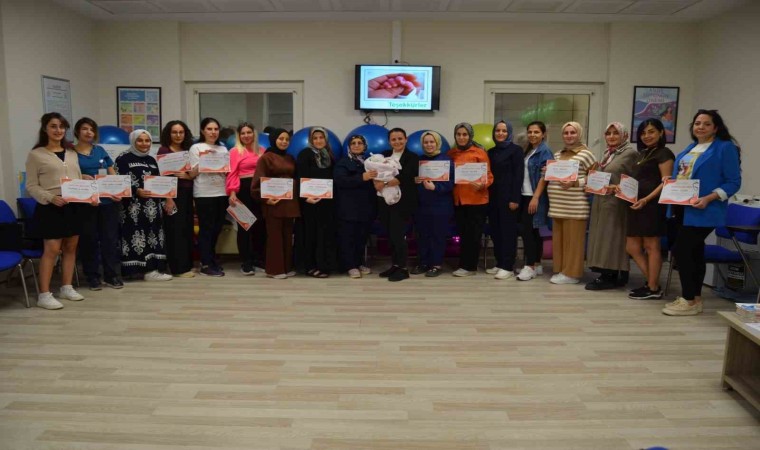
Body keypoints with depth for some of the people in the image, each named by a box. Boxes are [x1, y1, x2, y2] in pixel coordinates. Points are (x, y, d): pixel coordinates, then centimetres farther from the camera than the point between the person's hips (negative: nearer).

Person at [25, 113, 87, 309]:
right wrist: (51, 198, -19)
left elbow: (80, 180, 17)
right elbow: (31, 186, -4)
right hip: (50, 207, -5)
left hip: (73, 206, 6)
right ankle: (44, 294, -2)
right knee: (52, 249, -9)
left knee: (71, 247, 8)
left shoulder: (71, 153, 15)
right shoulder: (36, 155, -1)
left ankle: (67, 288, 20)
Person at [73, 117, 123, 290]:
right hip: (85, 202, -3)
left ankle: (112, 275, 12)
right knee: (89, 238, 2)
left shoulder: (100, 150, 13)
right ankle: (93, 276, 12)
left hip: (108, 200, 3)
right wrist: (81, 177, -19)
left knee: (110, 237, 4)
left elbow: (113, 174, 13)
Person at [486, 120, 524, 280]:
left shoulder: (516, 150, -2)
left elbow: (519, 175, -9)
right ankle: (499, 263, 16)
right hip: (493, 196, 6)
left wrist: (515, 198, -16)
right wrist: (487, 195, 6)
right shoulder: (491, 152, 15)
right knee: (495, 230, 7)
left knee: (508, 230, -3)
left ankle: (508, 267, 1)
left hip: (508, 196, -6)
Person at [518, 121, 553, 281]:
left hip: (535, 197, -8)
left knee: (527, 230, -10)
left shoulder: (545, 151, -8)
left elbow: (544, 176, -15)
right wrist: (526, 196, 9)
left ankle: (530, 266, -4)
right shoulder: (528, 150, 16)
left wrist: (535, 197, -21)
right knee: (533, 231, 10)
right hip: (525, 195, 8)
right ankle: (537, 265, 16)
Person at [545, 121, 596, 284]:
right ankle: (560, 270, 19)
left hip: (575, 206, -6)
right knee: (558, 238, 9)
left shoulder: (585, 154, -2)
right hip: (557, 205, 6)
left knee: (573, 239, -1)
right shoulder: (557, 154, 17)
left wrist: (574, 183, -17)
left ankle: (571, 273, 7)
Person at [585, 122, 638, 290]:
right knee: (603, 238, 9)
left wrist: (616, 188, -24)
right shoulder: (607, 153, 18)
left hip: (616, 204, -8)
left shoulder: (630, 153, -6)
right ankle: (607, 274, 14)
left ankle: (610, 276, 0)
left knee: (612, 238, -5)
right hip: (601, 202, 8)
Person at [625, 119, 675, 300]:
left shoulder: (664, 153, -5)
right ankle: (650, 281, 19)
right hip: (636, 205, 9)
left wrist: (646, 199, -23)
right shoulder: (642, 154, 20)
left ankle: (653, 288, 7)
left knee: (651, 246, -2)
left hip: (652, 205, -8)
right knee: (632, 247, 8)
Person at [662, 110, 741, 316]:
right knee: (693, 252, 12)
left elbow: (733, 182, -11)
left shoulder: (725, 148, -7)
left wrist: (708, 199, -22)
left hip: (702, 212, -7)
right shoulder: (690, 148, 15)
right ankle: (695, 299, 21)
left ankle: (689, 301, 0)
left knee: (681, 250, -11)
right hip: (682, 209, 7)